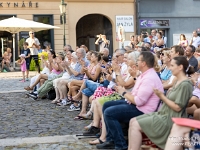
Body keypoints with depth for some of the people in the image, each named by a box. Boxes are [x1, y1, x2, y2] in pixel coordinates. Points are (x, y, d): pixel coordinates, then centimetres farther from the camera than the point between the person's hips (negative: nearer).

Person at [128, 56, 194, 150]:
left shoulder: (185, 84, -16)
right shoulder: (178, 82, 13)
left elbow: (177, 107, -19)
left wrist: (162, 96, -13)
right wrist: (161, 96, -1)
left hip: (170, 119, -10)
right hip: (163, 114, 10)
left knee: (135, 125, -15)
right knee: (133, 121, 0)